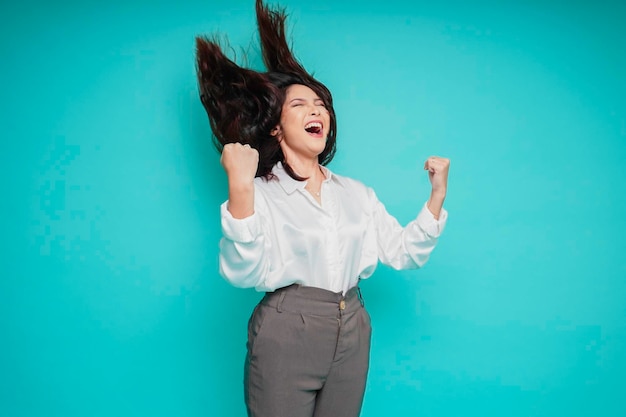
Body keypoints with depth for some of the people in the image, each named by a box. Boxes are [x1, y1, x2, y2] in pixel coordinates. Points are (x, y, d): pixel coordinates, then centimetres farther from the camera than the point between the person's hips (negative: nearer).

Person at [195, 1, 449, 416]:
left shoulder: (357, 193, 11)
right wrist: (239, 186, -33)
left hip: (352, 337, 5)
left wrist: (437, 195, -6)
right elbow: (245, 273, -21)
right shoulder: (261, 193, -7)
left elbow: (404, 253, 7)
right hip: (284, 336, -5)